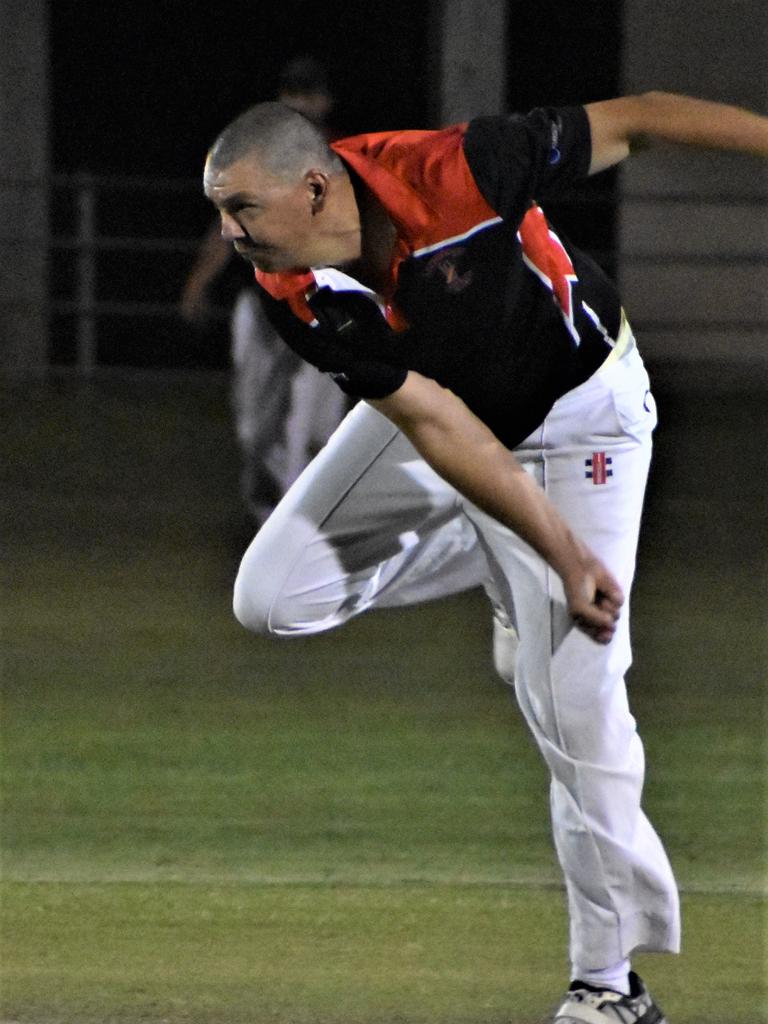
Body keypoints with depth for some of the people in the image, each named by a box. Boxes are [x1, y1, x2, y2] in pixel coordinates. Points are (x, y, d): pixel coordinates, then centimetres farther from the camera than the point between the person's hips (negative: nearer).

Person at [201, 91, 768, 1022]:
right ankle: (499, 566, 12)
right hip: (441, 408, 5)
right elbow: (436, 426, -25)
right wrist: (563, 554, -30)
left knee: (572, 697, -11)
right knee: (273, 598, -3)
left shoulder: (452, 174, -35)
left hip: (576, 413, -5)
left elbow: (635, 120, -25)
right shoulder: (295, 295, -24)